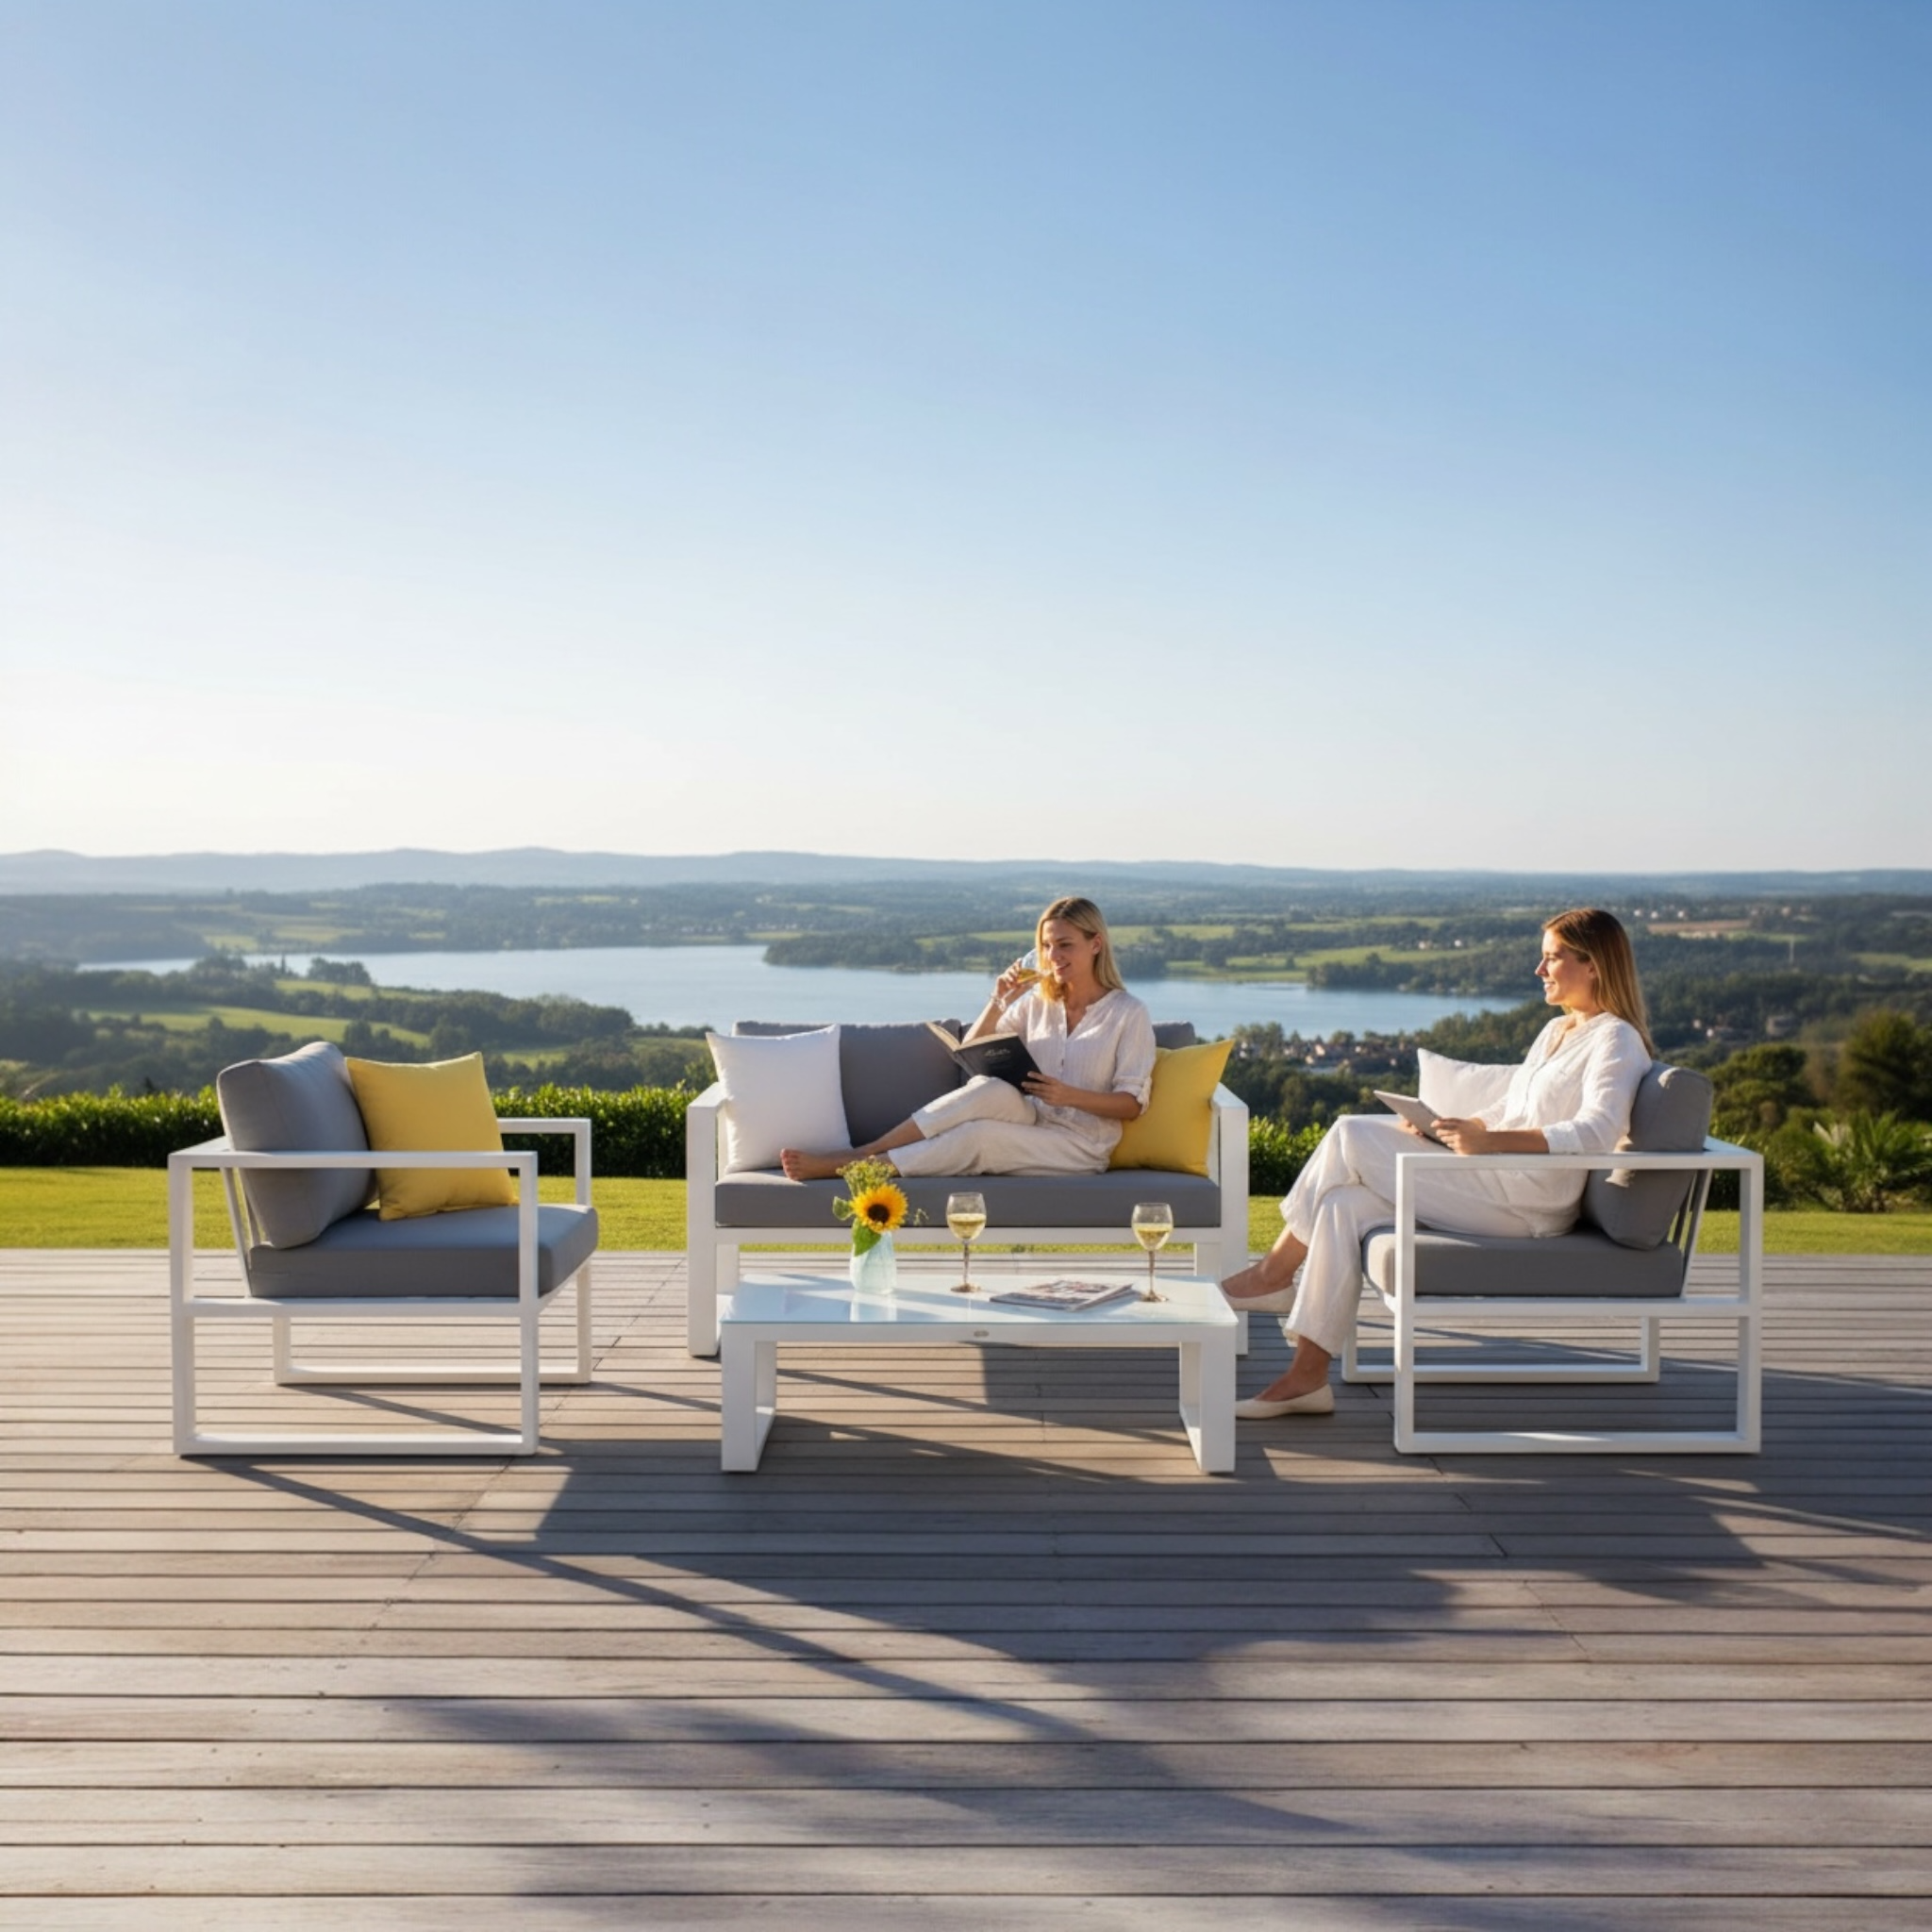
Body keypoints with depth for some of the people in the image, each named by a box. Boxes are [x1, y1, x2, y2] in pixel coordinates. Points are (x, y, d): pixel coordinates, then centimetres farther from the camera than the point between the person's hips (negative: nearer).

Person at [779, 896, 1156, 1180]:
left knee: (976, 1136, -32)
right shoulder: (1036, 1002, 12)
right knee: (991, 1089, -32)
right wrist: (998, 1004, -5)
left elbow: (1132, 1104, -4)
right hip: (1030, 1123, 4)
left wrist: (1069, 1095, -19)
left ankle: (856, 1162, -33)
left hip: (1080, 1146, -4)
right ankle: (866, 1152, -34)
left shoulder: (1129, 1014, -2)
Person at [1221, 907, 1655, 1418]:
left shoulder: (1616, 1041, -8)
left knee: (1350, 1137, -14)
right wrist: (1449, 1127, 4)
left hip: (1528, 1201, -9)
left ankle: (1275, 1273, 1)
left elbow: (1597, 1131, -26)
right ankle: (1308, 1376, -7)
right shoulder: (1556, 1031, 22)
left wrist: (1488, 1141, -34)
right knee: (1343, 1204, -9)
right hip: (1497, 1187, 9)